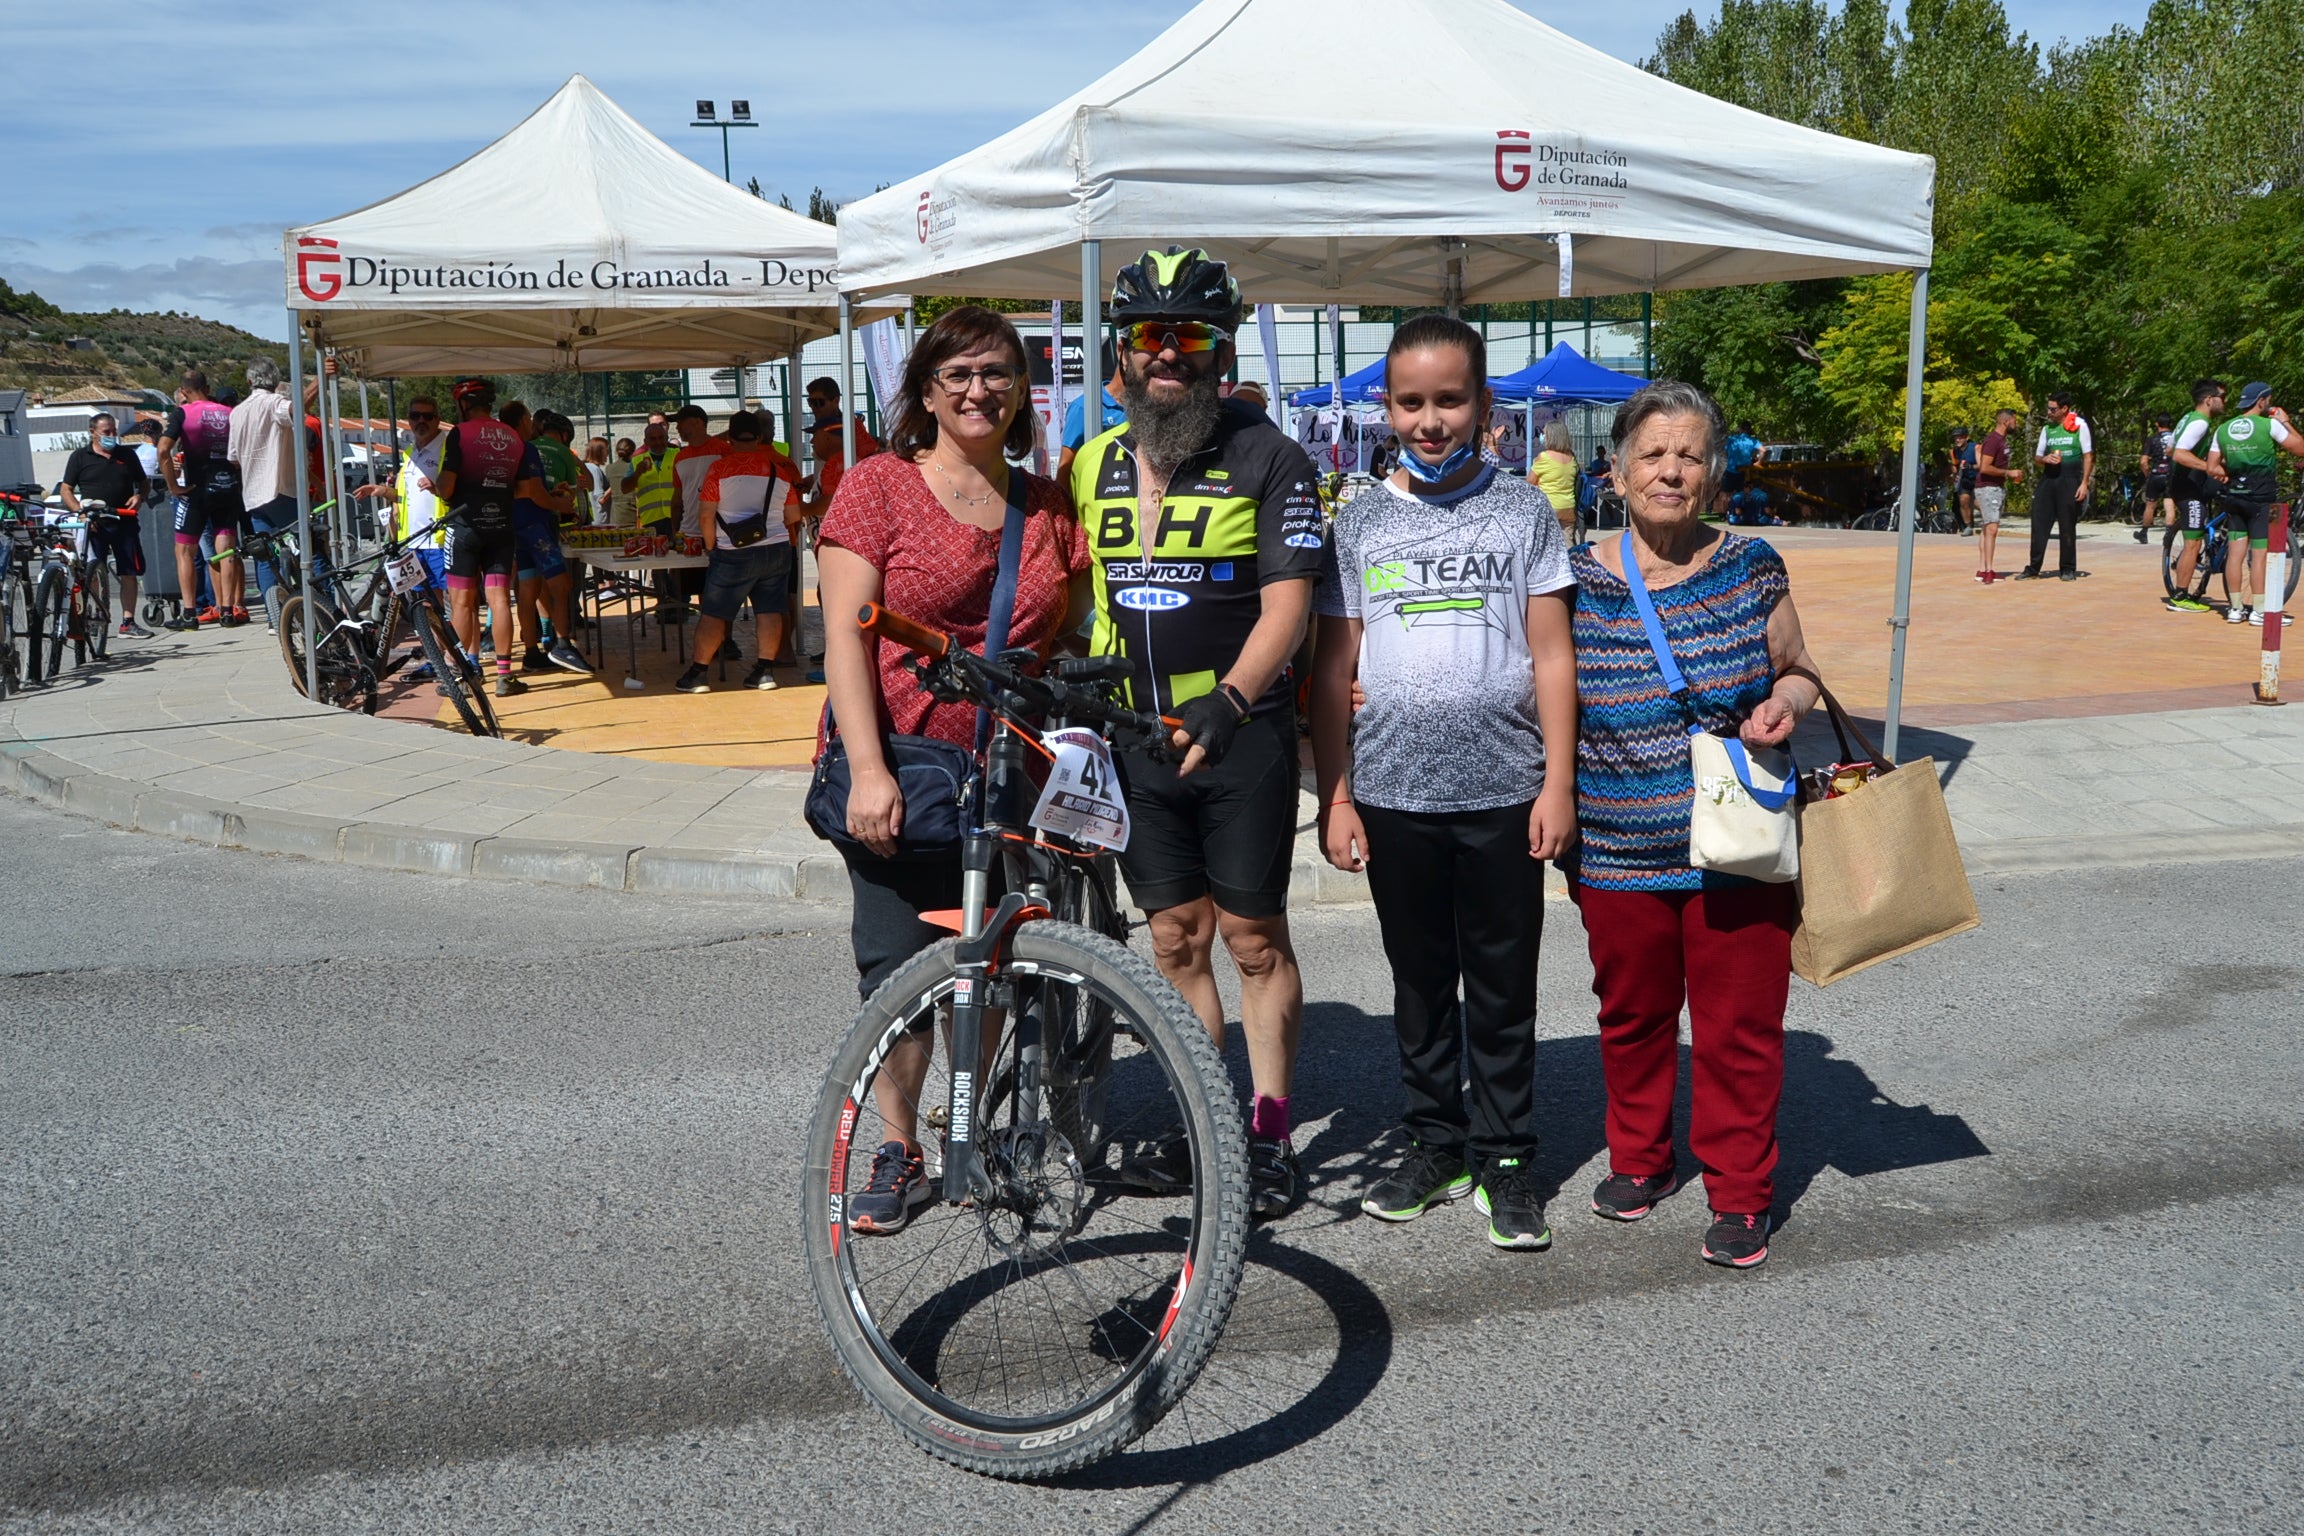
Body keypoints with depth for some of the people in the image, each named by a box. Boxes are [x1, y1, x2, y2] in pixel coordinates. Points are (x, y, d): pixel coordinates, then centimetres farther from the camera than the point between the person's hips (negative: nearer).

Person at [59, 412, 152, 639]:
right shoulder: (80, 457, 5)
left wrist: (139, 496, -1)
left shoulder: (127, 455, 13)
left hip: (124, 523, 3)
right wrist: (81, 512, -11)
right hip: (93, 525, -3)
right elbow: (66, 490, 5)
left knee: (129, 573, 2)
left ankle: (128, 622, 9)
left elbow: (142, 482, 21)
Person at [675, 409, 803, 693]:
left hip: (734, 553, -3)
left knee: (714, 613, 3)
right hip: (777, 548, 3)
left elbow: (707, 515, -7)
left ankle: (699, 671, 5)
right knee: (769, 610, 7)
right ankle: (764, 669, 7)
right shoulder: (782, 468, 5)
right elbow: (794, 516, 10)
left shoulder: (720, 467, -6)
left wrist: (711, 546, 7)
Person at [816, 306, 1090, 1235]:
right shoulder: (880, 487, -3)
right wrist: (868, 769, -18)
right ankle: (898, 1150, 17)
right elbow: (845, 635, -9)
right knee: (899, 970, -1)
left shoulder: (1047, 506, 9)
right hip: (901, 768, -3)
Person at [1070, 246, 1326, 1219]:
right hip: (1133, 738, 5)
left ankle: (1268, 1137, 13)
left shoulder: (1266, 458, -5)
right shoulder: (1092, 464, 10)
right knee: (1176, 939, 11)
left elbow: (1287, 603, -12)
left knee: (1254, 937, 3)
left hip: (1239, 734, -4)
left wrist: (1228, 700, -26)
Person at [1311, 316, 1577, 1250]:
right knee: (1420, 985, 13)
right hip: (1394, 795, 2)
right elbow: (1335, 667, 6)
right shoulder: (1360, 524, 5)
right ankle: (1435, 1146, 27)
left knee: (1503, 988, 7)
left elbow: (1551, 655, 2)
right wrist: (1334, 796, 1)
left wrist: (1558, 785, -4)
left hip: (1503, 794, -1)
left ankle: (1506, 1159, 20)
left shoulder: (1524, 512, 3)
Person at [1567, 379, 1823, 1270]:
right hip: (1618, 853, 1)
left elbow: (1797, 669, 11)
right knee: (1632, 1015, 16)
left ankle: (1740, 1196, 21)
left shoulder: (1750, 567, 0)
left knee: (1739, 1027, 5)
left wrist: (1787, 703, -10)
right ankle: (1640, 1160, 37)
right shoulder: (1576, 579, -3)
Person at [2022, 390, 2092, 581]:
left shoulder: (2079, 426, -1)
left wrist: (2084, 483, -9)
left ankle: (2067, 569, 10)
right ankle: (2033, 569, 5)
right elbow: (2037, 458, 17)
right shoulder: (2047, 428, 12)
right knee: (2039, 523, 0)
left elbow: (2088, 457, -1)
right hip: (2048, 478, 4)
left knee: (2067, 526, 2)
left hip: (2070, 480, -4)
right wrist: (2045, 459, -6)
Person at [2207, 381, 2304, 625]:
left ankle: (2236, 608, 11)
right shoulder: (2270, 425, -9)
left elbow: (2212, 469, 3)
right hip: (2262, 498, -5)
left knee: (2236, 553, 8)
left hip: (2233, 497, 5)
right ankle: (2259, 610, 1)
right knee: (2259, 555, -1)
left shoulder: (2222, 429, 5)